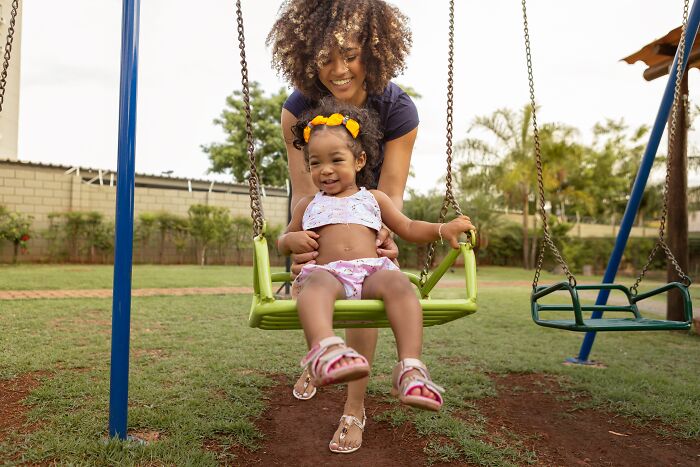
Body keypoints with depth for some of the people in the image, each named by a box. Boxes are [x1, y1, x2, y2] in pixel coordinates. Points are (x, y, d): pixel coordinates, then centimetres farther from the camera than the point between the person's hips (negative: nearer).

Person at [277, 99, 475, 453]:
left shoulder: (373, 198, 25)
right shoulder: (308, 205, 26)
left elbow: (409, 229, 28)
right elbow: (283, 243, 29)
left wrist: (443, 229, 10)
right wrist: (291, 239, 3)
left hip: (372, 271, 1)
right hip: (327, 272, 0)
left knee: (397, 282, -34)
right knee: (316, 281, -37)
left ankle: (410, 369, -46)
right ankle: (324, 348, -64)